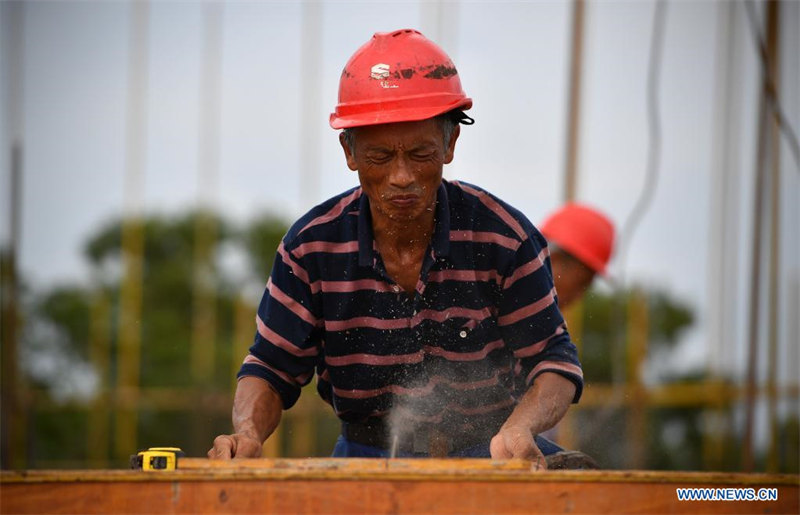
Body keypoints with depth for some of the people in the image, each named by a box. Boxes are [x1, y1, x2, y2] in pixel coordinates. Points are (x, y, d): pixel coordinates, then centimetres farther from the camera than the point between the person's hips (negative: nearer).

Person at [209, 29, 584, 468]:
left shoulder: (504, 238, -7)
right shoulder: (312, 247, -4)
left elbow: (553, 360, -4)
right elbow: (272, 368, 4)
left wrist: (520, 428, -26)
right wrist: (248, 432, -19)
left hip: (487, 455, 0)